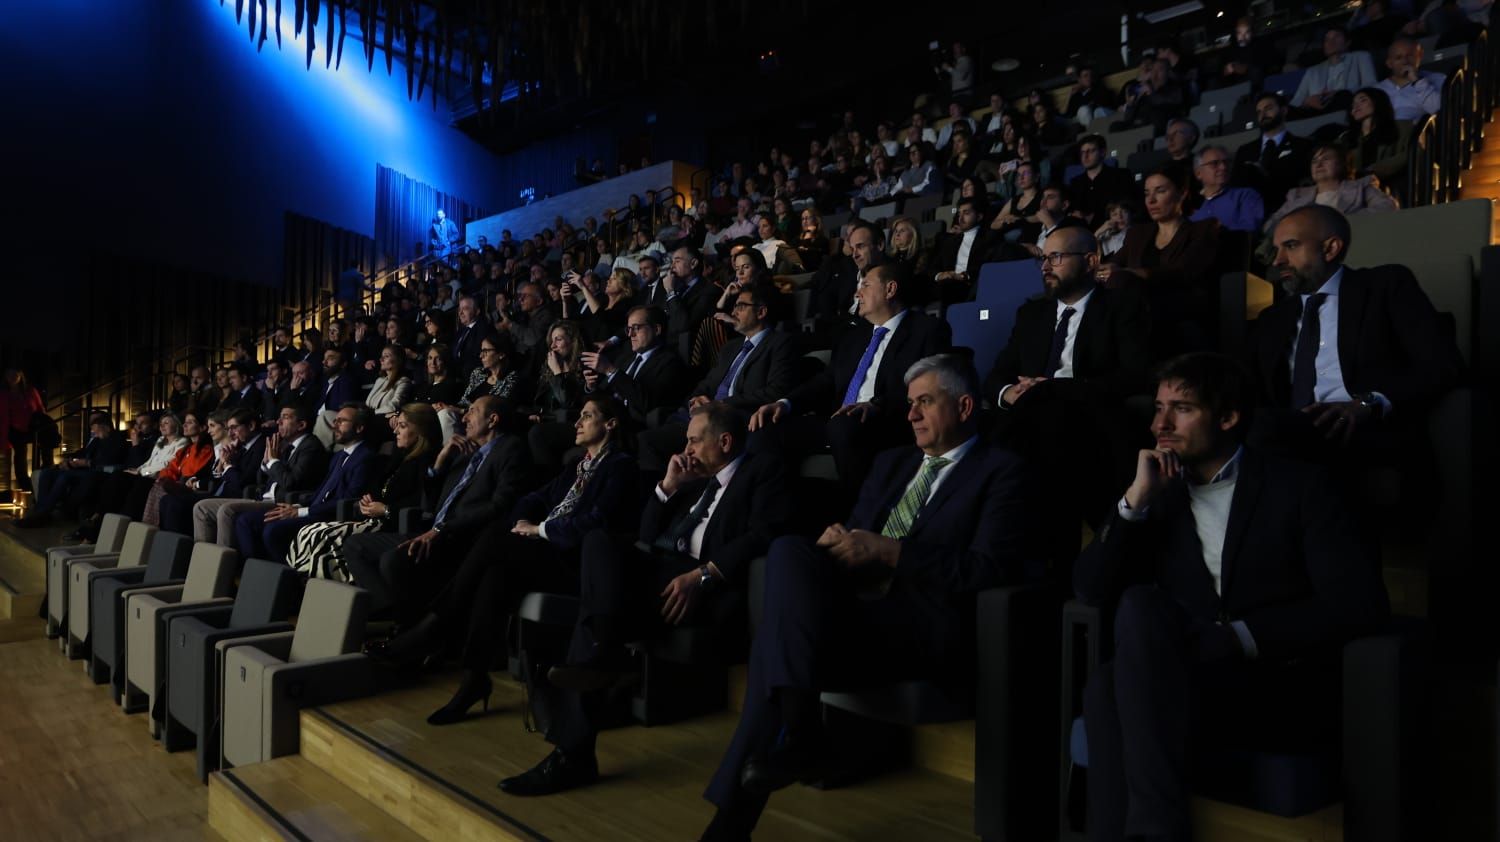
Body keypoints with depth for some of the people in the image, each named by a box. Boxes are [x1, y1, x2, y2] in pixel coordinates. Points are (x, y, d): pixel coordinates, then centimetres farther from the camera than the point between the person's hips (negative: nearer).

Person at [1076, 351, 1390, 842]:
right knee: (1109, 686, -32)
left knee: (1143, 607, -30)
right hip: (1184, 687, 3)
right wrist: (1136, 498, -5)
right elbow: (1092, 590, 4)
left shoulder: (1297, 487, 5)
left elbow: (1360, 604, -7)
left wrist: (1237, 637, -14)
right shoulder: (1158, 497, 15)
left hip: (1285, 692, -3)